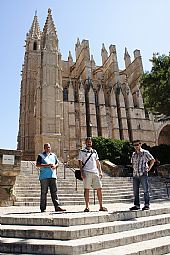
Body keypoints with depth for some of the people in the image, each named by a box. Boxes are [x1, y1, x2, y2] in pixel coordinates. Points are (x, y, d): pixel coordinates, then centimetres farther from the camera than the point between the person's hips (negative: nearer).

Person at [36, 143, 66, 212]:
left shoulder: (53, 155, 18)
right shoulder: (41, 155, 4)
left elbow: (57, 163, 21)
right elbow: (37, 165, -6)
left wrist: (55, 166, -2)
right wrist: (46, 165, -15)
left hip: (53, 176, 4)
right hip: (44, 177, -4)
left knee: (54, 191, 2)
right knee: (44, 192, 1)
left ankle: (57, 206, 4)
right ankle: (43, 208, 9)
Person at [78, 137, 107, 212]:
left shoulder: (95, 151, 19)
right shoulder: (82, 151, 6)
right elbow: (80, 162, 0)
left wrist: (100, 171, 12)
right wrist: (82, 172, -10)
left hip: (95, 172, 4)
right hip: (87, 172, -4)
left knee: (99, 188, 3)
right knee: (86, 189, -2)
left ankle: (101, 206, 11)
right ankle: (87, 207, 6)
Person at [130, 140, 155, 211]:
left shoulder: (145, 153, -1)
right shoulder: (133, 154, 14)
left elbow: (152, 160, 3)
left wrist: (149, 168, 0)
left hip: (143, 175, -5)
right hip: (135, 175, 5)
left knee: (146, 190, 1)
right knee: (135, 191, 7)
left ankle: (147, 205, 11)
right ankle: (136, 205, 16)